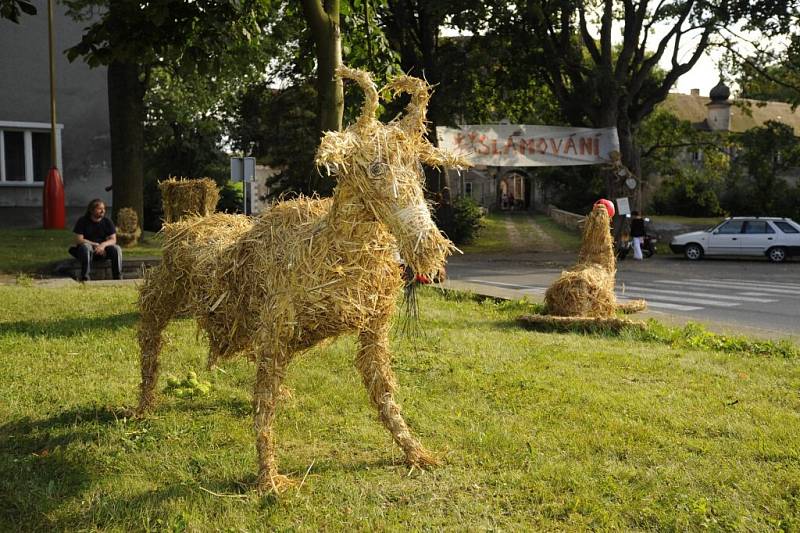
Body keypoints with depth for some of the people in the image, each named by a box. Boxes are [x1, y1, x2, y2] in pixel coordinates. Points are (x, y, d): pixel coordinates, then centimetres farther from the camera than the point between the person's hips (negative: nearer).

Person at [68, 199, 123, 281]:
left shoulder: (107, 222, 4)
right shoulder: (82, 221, -4)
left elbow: (113, 240, -3)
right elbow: (78, 240, -11)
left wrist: (103, 245, -25)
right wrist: (96, 245, -19)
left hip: (102, 250, 3)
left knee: (116, 249, -24)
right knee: (86, 246, -37)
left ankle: (118, 278, -23)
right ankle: (85, 277, -39)